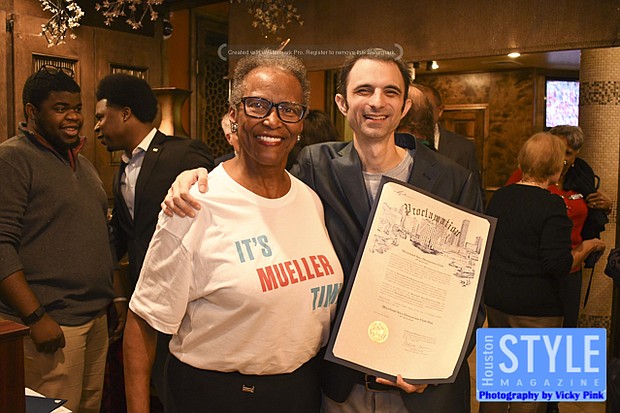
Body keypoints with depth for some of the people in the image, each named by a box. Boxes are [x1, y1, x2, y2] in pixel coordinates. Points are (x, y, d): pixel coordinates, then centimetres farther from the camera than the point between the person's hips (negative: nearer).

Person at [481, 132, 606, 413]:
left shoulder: (500, 196, 2)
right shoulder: (552, 206, -18)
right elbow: (558, 266, -21)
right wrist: (587, 248, -4)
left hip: (495, 299, 6)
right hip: (535, 307, -6)